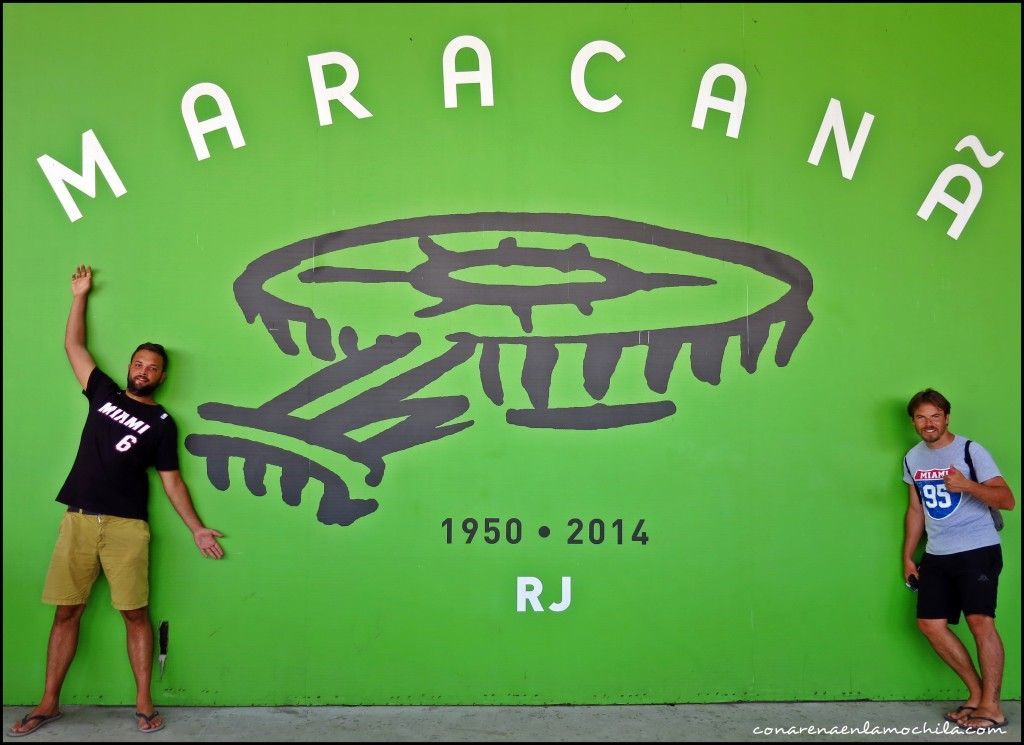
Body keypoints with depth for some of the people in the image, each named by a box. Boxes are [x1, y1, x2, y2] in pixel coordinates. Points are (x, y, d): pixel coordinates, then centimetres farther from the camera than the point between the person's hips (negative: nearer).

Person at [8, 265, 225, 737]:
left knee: (135, 613, -2)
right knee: (66, 612, 6)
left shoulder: (161, 423, 5)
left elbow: (171, 481, 6)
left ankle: (144, 704, 5)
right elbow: (73, 346, 17)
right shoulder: (104, 393, 13)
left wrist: (197, 529, 1)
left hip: (127, 526, -3)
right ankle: (48, 703, 16)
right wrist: (80, 296, 15)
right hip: (78, 520, 3)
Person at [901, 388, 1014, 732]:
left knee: (980, 621, -13)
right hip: (936, 555, 6)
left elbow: (1007, 500, -14)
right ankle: (977, 693, 16)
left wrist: (966, 485, -30)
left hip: (978, 550, -6)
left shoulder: (970, 451, -8)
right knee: (930, 623, 2)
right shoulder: (913, 458, 10)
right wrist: (908, 557, 15)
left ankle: (991, 707, -2)